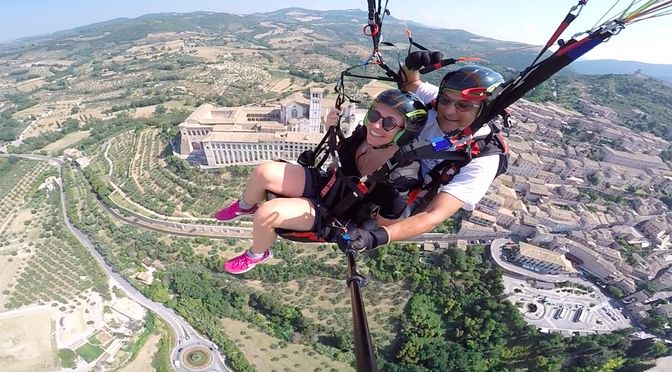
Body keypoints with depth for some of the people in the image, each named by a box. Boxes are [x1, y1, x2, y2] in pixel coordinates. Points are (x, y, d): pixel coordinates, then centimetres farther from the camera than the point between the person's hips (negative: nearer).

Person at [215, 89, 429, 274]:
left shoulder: (400, 178, -29)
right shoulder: (366, 133, -13)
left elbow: (384, 228, -17)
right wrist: (333, 129, -9)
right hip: (327, 184, 6)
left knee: (265, 214, -20)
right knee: (264, 172, -9)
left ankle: (258, 255, 16)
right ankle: (245, 207, 27)